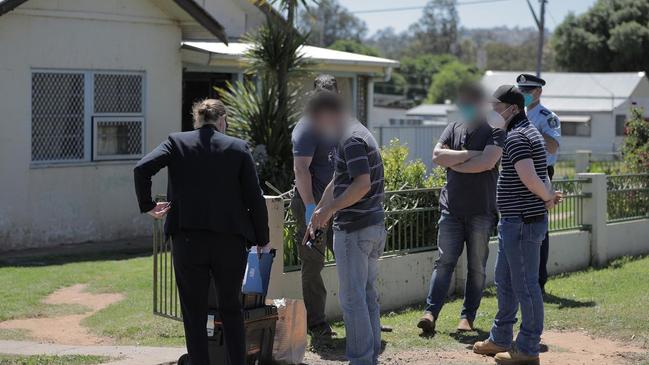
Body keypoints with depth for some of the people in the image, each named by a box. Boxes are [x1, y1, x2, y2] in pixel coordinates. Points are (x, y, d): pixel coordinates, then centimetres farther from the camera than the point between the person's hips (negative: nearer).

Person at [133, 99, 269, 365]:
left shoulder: (177, 142, 3)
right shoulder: (238, 148, 2)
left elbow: (142, 168, -12)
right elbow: (254, 197, 1)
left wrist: (147, 206, 1)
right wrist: (261, 238, 11)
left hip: (187, 240, 0)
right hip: (230, 240, 0)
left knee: (194, 313, 9)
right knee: (232, 309, 17)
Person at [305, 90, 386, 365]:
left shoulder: (351, 141, -16)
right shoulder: (359, 134, 17)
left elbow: (362, 184, -27)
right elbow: (337, 183, 25)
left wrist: (329, 210, -21)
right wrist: (318, 216, 29)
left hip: (354, 231, -10)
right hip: (374, 227, 10)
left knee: (352, 298, -4)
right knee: (368, 295, 14)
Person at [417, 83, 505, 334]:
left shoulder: (495, 132, -1)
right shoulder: (453, 129, 12)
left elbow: (488, 162, -17)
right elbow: (437, 155, -2)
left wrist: (454, 163, -8)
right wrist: (469, 154, -10)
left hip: (481, 210, -3)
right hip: (451, 208, 3)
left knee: (477, 267, 3)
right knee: (444, 261, -3)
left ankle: (467, 317, 10)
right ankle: (430, 312, -8)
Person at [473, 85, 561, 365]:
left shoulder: (516, 136, -18)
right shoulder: (526, 131, 16)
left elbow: (529, 177, -30)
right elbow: (534, 176, 22)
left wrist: (548, 197, -14)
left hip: (523, 223, -11)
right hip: (513, 221, 11)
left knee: (525, 285, -2)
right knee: (504, 282, 19)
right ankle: (500, 339, 30)